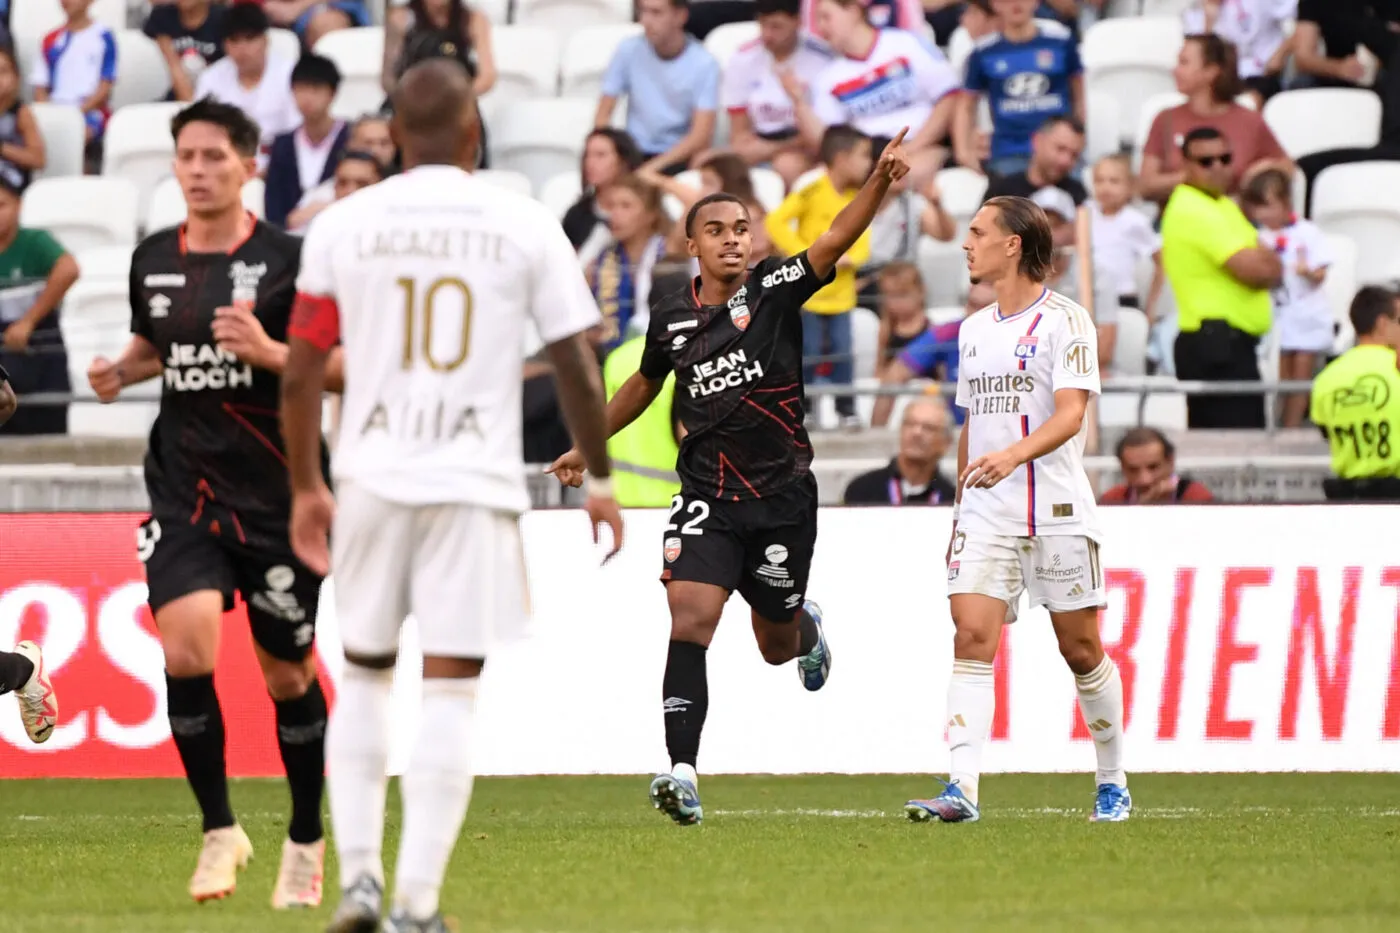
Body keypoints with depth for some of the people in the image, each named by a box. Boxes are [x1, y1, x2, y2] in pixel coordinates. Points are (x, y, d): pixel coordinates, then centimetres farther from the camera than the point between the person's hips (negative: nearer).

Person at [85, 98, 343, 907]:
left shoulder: (289, 258, -7)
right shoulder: (153, 261, 6)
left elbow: (347, 364, -7)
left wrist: (270, 352, -22)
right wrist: (123, 371, 4)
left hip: (277, 496, -2)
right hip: (185, 487, 3)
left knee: (288, 672, 8)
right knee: (186, 649, -18)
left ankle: (307, 839, 28)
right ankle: (220, 829, -2)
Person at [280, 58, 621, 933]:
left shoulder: (342, 225, 2)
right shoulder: (526, 226, -1)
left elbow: (301, 372, 3)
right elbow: (578, 366, 0)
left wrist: (306, 486, 15)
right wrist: (600, 480, 12)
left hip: (372, 478, 2)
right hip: (478, 484, -2)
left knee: (364, 675, 18)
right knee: (451, 693, 1)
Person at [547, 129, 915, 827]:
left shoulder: (774, 289, -5)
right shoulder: (673, 318, 4)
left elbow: (836, 241, -22)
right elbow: (643, 386, 25)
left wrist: (880, 181, -39)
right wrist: (586, 447, 30)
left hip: (783, 494, -1)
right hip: (707, 497, 1)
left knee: (775, 644, 12)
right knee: (690, 617, -19)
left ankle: (806, 628, 53)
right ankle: (682, 772, -24)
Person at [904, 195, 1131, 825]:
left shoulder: (1064, 320, -5)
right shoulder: (974, 329, 15)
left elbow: (1070, 415, -17)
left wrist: (1013, 455, -33)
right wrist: (959, 511, 22)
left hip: (1056, 512, -5)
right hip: (985, 515, 5)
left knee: (1081, 649, 3)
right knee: (972, 637, -11)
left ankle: (1113, 783, 21)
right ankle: (962, 790, -20)